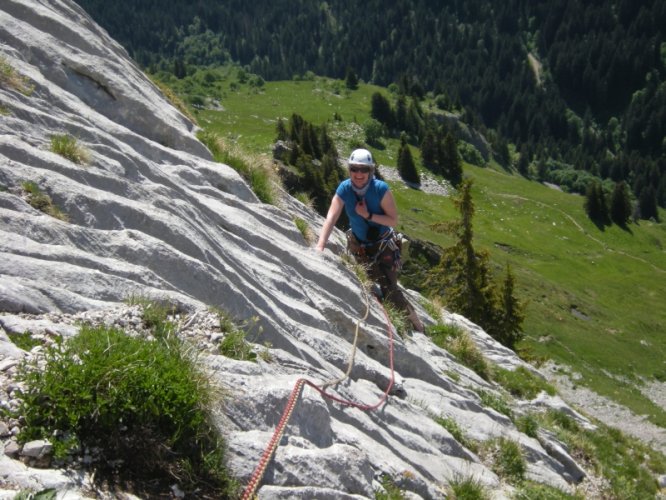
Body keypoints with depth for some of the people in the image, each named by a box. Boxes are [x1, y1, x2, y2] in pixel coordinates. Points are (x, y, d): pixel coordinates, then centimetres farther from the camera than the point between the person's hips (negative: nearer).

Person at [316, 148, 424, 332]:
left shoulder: (381, 189, -23)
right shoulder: (343, 189, -16)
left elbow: (393, 221, -19)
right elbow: (330, 219, -25)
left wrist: (368, 215, -31)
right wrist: (320, 246, -38)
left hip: (385, 246, -3)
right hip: (359, 246, 4)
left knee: (390, 291, -7)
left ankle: (416, 322, 11)